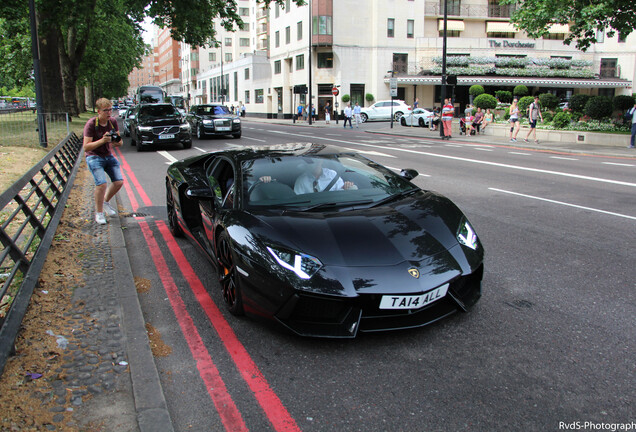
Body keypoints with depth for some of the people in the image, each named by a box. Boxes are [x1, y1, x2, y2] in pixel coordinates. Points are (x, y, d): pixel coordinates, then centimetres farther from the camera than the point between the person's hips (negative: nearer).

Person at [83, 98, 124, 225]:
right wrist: (102, 141, -32)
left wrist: (117, 142, -18)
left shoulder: (113, 122, -2)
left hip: (109, 156, 5)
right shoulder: (91, 124, -17)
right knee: (101, 184, -20)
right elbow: (86, 147, -21)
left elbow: (119, 142, 6)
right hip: (94, 157, -5)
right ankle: (99, 212, 1)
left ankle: (105, 201, 23)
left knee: (119, 182, -6)